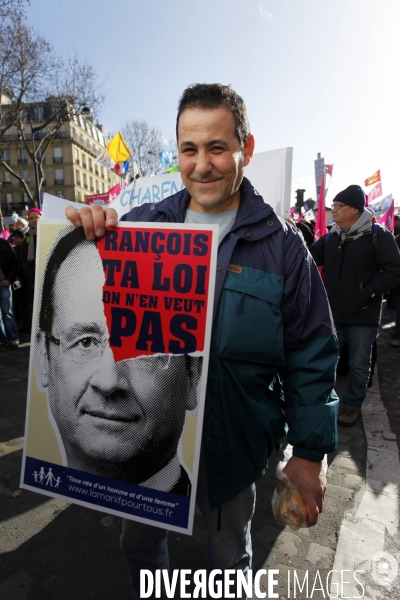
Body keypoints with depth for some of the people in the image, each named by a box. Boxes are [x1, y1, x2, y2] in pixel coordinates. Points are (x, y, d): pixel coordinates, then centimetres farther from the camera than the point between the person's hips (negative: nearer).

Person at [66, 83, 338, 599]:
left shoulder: (281, 244, -11)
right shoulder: (141, 224, -6)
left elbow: (311, 355, -8)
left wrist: (310, 451, -6)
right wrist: (83, 231, -21)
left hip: (232, 442, -1)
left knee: (229, 556, 26)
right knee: (140, 544, 28)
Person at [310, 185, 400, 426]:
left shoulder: (378, 235, -6)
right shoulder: (330, 238, 8)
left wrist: (366, 293, -16)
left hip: (363, 316, -4)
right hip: (333, 314, 4)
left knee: (359, 365, 10)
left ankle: (352, 406, 30)